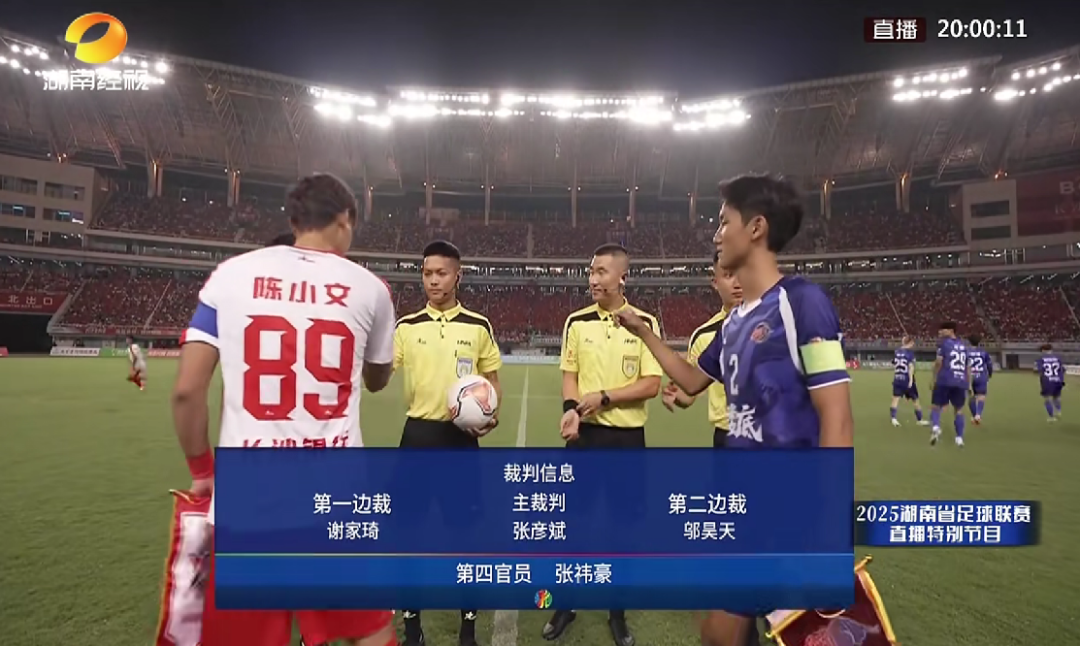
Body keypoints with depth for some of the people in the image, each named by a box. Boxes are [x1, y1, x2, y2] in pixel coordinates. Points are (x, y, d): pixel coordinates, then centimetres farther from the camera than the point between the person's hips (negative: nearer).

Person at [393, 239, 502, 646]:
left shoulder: (479, 326, 0)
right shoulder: (406, 326, 2)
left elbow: (492, 378, 7)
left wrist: (491, 413, -8)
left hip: (462, 435, -1)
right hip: (419, 433, 1)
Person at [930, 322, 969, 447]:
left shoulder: (944, 343, 3)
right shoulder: (963, 345, 20)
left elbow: (939, 362, -6)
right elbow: (968, 368, 21)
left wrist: (934, 380, 0)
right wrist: (968, 385, 26)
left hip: (944, 381, -4)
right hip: (961, 382, 5)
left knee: (936, 406, 5)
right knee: (959, 409, 17)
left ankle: (935, 427, -21)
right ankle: (960, 438, 11)